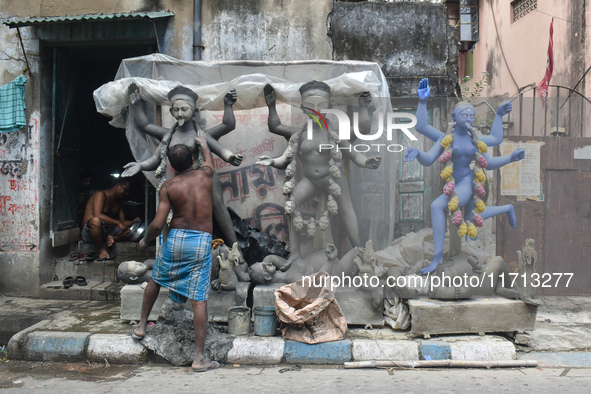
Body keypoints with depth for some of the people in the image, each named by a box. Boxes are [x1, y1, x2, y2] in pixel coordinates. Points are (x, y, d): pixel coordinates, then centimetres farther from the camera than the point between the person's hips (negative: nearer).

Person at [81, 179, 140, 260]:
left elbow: (122, 222, 12)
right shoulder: (101, 194, -9)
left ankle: (113, 238, -22)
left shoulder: (119, 202, 16)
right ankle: (102, 249, -22)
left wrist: (133, 221, -11)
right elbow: (97, 215, -25)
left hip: (108, 231, 7)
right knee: (96, 220, -41)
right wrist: (118, 223, -30)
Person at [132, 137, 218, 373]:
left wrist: (145, 240, 13)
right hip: (202, 241, 0)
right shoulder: (204, 175, 4)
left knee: (155, 280, 28)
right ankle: (199, 358, 1)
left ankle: (141, 326, 42)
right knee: (199, 299, -2)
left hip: (176, 238, 0)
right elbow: (208, 159, 30)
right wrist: (203, 144, 51)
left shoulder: (168, 187, -1)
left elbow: (157, 224, -6)